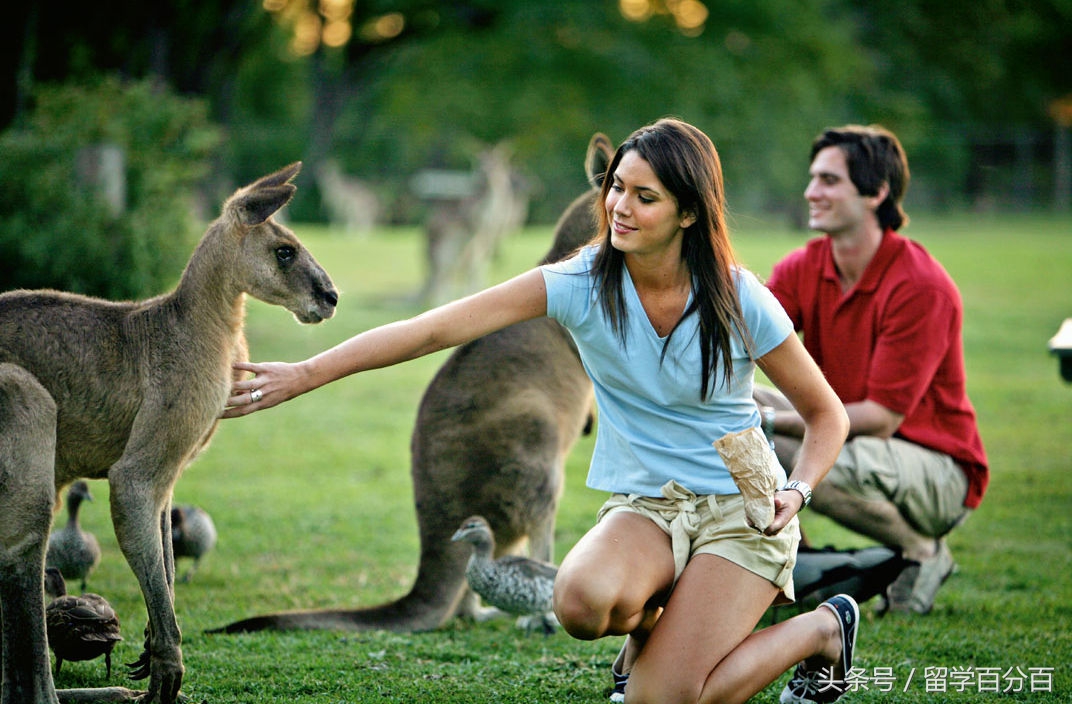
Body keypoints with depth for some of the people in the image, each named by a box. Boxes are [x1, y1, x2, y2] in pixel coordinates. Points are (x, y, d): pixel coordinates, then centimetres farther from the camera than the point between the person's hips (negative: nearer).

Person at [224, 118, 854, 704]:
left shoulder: (740, 301, -12)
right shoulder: (583, 283, -10)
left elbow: (828, 415, 2)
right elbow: (436, 329, -17)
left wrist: (797, 492, -17)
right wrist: (306, 374, -23)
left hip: (739, 508, -2)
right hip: (643, 507, 2)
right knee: (583, 597, -33)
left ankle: (824, 628, 11)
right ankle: (651, 627, 7)